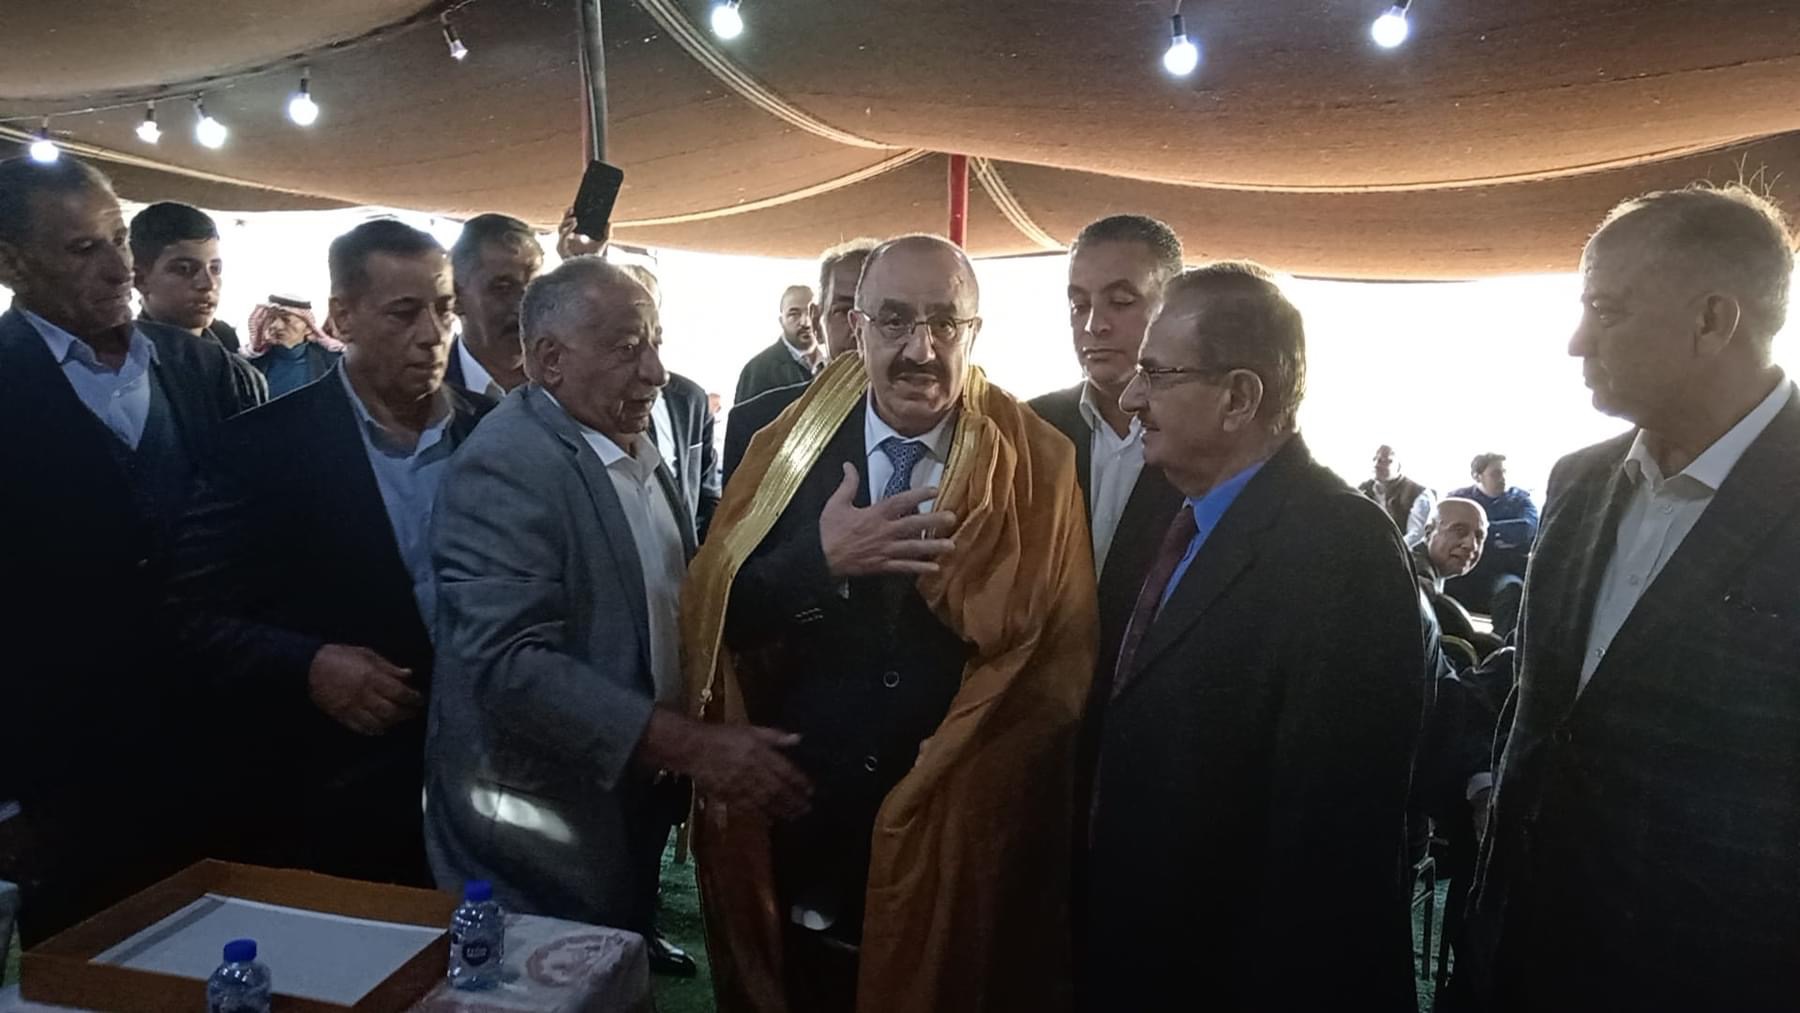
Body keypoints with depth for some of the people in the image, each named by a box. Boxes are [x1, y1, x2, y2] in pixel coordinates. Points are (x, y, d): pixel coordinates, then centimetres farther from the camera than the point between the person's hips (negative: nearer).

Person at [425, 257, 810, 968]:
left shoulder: (635, 448, 6)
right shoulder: (505, 466, -21)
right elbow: (510, 664, -29)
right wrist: (694, 748, -31)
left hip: (633, 809, 8)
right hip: (542, 845, -7)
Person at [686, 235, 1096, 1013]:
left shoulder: (1040, 465, -6)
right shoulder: (787, 442, -2)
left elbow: (1063, 656, -3)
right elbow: (708, 615, -4)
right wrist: (816, 562, -21)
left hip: (959, 846, -1)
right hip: (794, 840, 2)